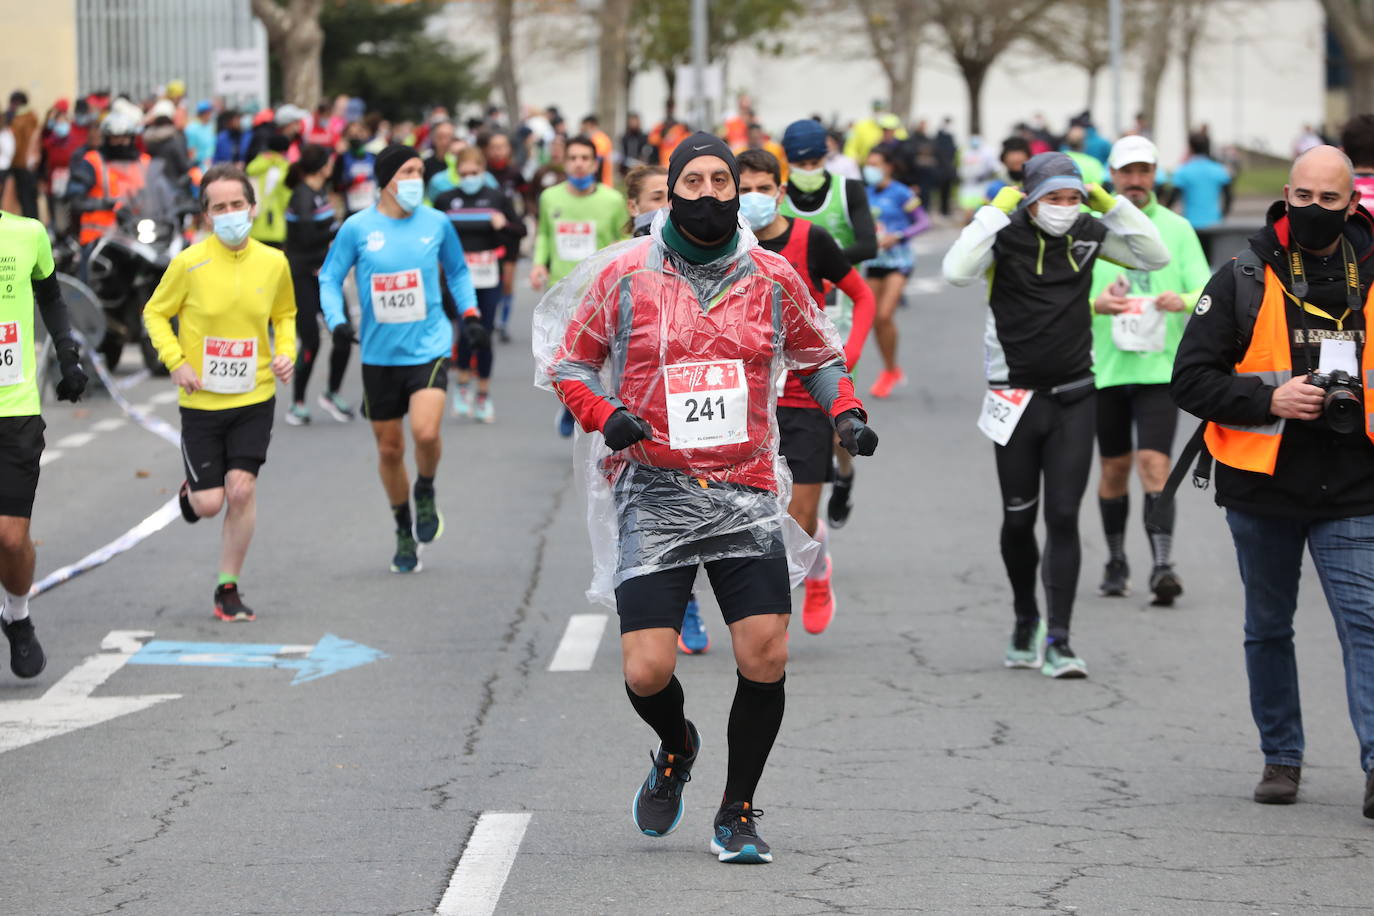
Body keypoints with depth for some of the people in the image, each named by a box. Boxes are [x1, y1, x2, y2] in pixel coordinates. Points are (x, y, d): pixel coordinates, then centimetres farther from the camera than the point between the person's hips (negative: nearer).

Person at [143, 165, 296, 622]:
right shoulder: (189, 263, -9)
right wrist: (175, 361, -12)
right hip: (201, 398, -1)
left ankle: (228, 588, 5)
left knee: (242, 489, -10)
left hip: (254, 398, 1)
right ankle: (191, 492, 38)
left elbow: (285, 315, 18)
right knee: (209, 504, -1)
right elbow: (155, 313, 3)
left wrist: (285, 352, -1)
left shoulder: (273, 263, -1)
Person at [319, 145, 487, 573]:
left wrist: (470, 315, 5)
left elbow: (457, 271, 17)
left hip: (429, 348, -1)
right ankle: (404, 531, 29)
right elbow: (329, 278, 4)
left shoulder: (436, 223, 1)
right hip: (380, 355, 1)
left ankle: (426, 491, 10)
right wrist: (337, 319, -13)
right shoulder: (357, 228, -4)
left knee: (426, 432, -23)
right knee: (389, 448, 9)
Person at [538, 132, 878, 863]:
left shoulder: (772, 277, 7)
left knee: (766, 657, -9)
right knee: (647, 673, -9)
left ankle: (737, 815, 12)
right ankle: (676, 749, 29)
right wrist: (604, 415, -9)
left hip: (745, 495, 2)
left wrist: (845, 410, 4)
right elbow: (567, 361, 9)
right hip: (653, 494, -2)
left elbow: (818, 356, 22)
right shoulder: (624, 275, 0)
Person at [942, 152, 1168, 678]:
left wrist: (1111, 204, -6)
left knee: (1063, 518, -5)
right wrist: (995, 211, -23)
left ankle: (1058, 640, -4)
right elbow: (958, 271, -27)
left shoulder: (1087, 234, 1)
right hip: (1017, 400, -2)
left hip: (1074, 399, 2)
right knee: (1018, 521, 9)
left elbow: (1155, 257, 4)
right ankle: (1026, 621, 31)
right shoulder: (1005, 236, -10)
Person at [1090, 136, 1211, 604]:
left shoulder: (1176, 228, 5)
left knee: (1155, 464, -12)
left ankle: (1162, 565, -18)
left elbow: (1205, 292, 2)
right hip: (1105, 367, 1)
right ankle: (1116, 561, 22)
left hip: (1160, 366, -1)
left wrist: (1184, 301, -20)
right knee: (1114, 467, 8)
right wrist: (1095, 305, -17)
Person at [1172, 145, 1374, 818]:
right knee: (1268, 629, 12)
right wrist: (1269, 399, -18)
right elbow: (1190, 378, -4)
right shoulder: (1244, 282, -2)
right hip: (1263, 490, 1)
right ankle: (1281, 758, 25)